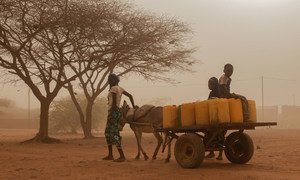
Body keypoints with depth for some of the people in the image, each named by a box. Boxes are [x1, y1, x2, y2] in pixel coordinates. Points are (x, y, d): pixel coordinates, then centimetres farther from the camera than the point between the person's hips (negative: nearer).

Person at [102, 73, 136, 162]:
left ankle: (122, 156, -9)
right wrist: (133, 106, 25)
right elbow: (130, 96, 18)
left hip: (113, 112, -10)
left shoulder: (113, 88, -13)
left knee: (114, 134, -9)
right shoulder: (120, 88, 13)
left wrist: (110, 115, -21)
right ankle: (110, 155, 22)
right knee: (108, 133, 17)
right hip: (117, 111, 10)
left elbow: (114, 103, -19)